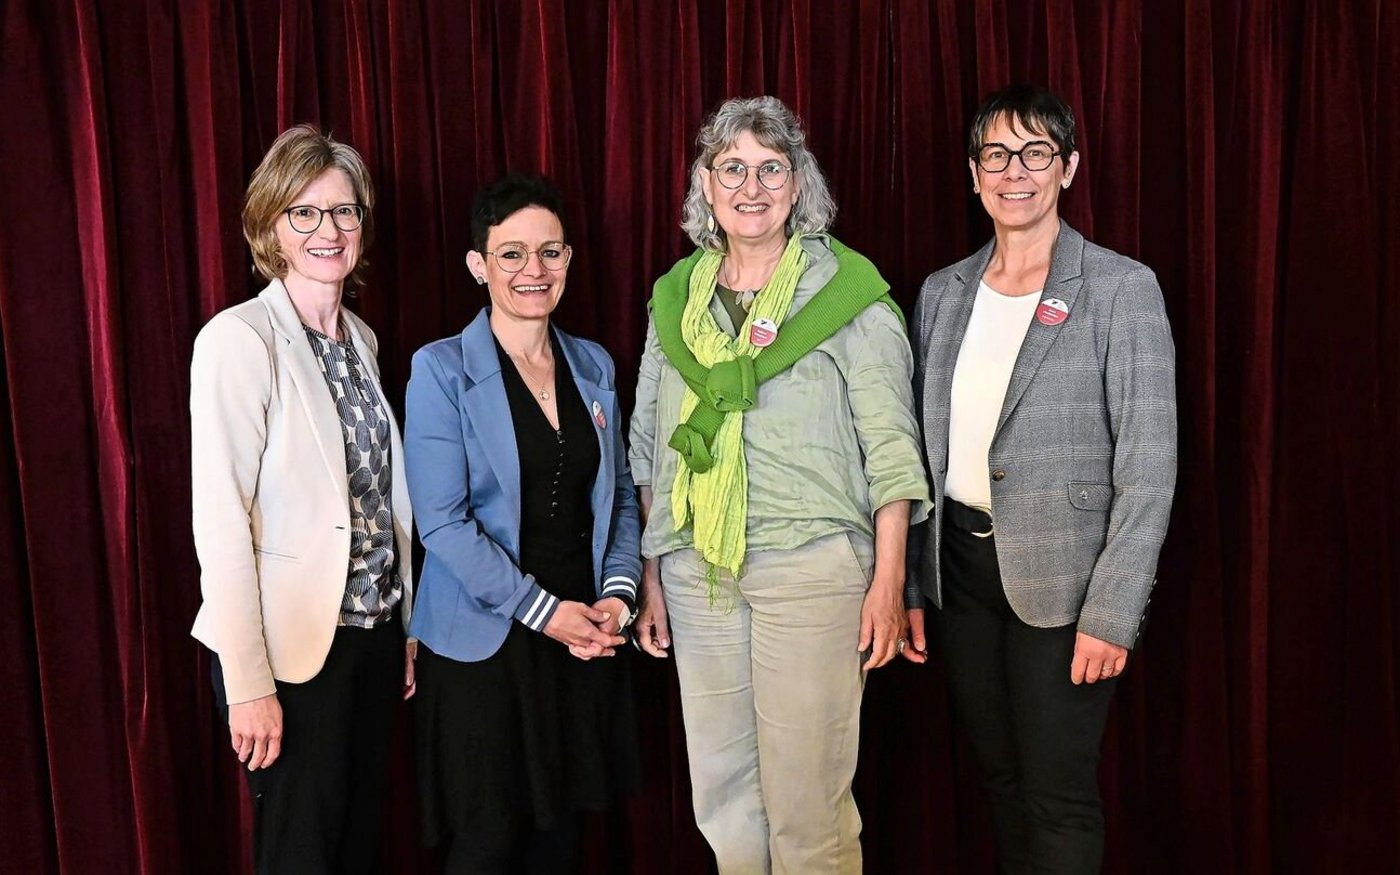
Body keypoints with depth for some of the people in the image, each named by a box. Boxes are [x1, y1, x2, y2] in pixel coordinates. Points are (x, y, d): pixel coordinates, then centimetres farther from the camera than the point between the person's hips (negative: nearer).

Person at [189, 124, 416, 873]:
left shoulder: (361, 339, 8)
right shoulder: (239, 339, -14)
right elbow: (220, 521, -17)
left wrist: (407, 628, 12)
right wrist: (249, 683, -18)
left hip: (374, 632, 7)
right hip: (292, 645, -6)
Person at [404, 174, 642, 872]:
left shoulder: (594, 366, 8)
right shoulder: (442, 370, -8)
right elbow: (442, 520, -13)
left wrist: (617, 592, -3)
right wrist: (541, 609, -15)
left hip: (584, 636, 5)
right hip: (485, 643, -4)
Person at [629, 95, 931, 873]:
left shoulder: (848, 290, -3)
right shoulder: (676, 296, 10)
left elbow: (891, 449, -5)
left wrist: (888, 582, -9)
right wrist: (651, 575, 13)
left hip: (812, 563, -4)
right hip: (696, 568, 5)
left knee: (806, 798, 0)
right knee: (720, 789, 13)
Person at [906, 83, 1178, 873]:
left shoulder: (1121, 288, -8)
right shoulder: (943, 293, 8)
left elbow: (1149, 465, -11)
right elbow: (922, 449, 10)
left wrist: (1113, 613, -16)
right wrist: (904, 585, 7)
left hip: (1060, 573, -5)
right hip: (960, 565, 5)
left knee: (1059, 794, 3)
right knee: (1002, 777, 17)